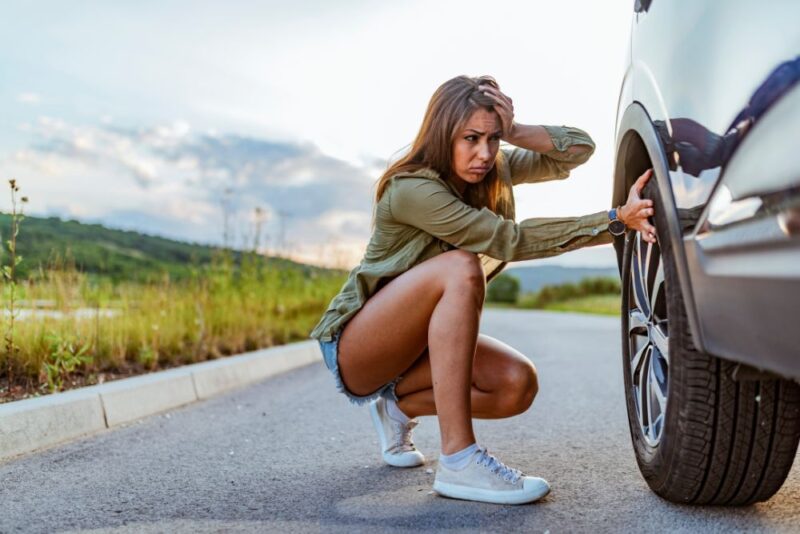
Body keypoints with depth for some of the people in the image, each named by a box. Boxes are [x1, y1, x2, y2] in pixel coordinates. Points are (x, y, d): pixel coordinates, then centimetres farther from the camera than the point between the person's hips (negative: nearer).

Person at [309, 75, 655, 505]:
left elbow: (580, 149, -4)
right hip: (353, 348, -7)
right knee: (460, 268, -33)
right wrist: (617, 220, -32)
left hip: (415, 347, 7)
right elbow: (511, 240, -29)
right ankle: (458, 461, -35)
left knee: (517, 384, -20)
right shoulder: (410, 188, -24)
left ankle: (399, 404, 6)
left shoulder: (493, 169, -1)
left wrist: (514, 132, -21)